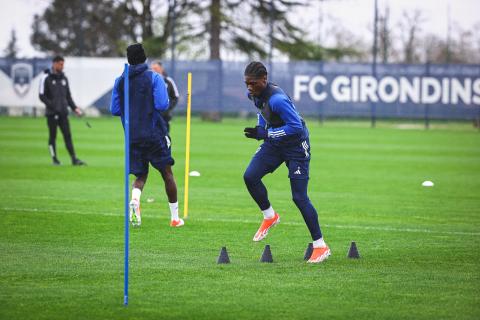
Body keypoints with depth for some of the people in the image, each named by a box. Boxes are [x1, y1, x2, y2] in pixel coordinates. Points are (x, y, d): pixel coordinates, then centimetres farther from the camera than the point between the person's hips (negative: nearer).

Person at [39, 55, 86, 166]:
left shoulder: (64, 78, 14)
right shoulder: (46, 78, -4)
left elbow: (68, 96, 20)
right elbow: (42, 96, -8)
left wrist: (74, 108, 8)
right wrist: (53, 106, -17)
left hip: (63, 113, 4)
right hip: (51, 113, -4)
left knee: (67, 135, -2)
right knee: (53, 136, 2)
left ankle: (74, 159, -7)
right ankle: (54, 159, 11)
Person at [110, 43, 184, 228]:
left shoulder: (120, 81, 5)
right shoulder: (154, 77, -6)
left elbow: (115, 110, 7)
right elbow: (162, 105, -15)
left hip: (132, 136, 3)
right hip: (155, 134, -3)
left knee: (140, 175, 12)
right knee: (167, 173, 10)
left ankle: (134, 200, -22)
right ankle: (174, 217, 13)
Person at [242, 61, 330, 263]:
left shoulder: (277, 100, -32)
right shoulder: (254, 94, -4)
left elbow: (296, 126, -31)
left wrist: (264, 133, -29)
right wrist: (260, 129, 2)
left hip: (295, 146, -8)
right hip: (274, 143, 8)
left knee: (299, 197, -8)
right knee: (250, 177, -10)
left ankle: (320, 246, 2)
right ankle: (270, 217, 13)